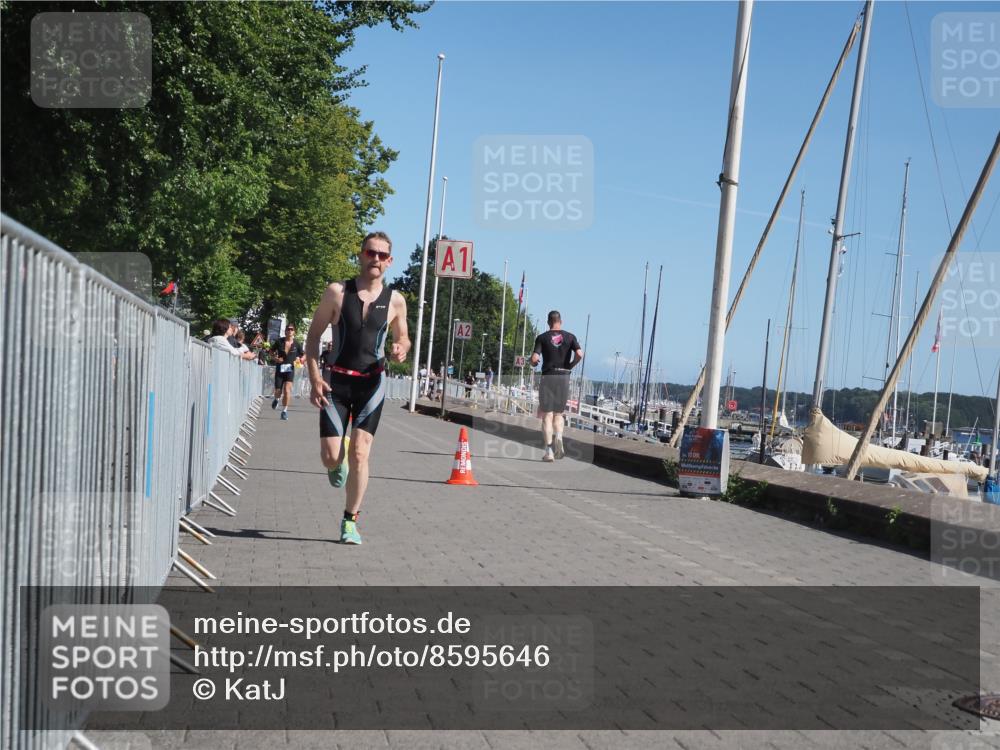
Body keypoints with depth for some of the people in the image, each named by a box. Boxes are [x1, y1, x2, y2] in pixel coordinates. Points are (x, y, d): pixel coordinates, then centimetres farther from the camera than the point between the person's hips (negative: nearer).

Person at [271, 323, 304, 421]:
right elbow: (271, 351, 10)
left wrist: (300, 360, -10)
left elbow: (303, 355, 11)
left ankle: (284, 411, -2)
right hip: (279, 368, 1)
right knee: (278, 391, 5)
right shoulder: (279, 342, -3)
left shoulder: (297, 344, -2)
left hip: (290, 369, -1)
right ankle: (276, 399, 44)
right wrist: (275, 358, -8)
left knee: (287, 390, -15)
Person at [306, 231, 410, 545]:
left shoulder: (395, 301, 2)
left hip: (372, 383, 0)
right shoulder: (337, 292, -3)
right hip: (337, 381, 0)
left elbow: (402, 336, 18)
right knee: (330, 457, -5)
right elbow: (313, 335, 1)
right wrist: (315, 378, -10)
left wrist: (401, 349, -8)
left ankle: (350, 521, 7)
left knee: (359, 453, -7)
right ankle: (338, 463, 35)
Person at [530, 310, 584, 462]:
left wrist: (533, 364, 13)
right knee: (558, 414, 16)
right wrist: (570, 366, 5)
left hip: (547, 377, -2)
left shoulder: (542, 337, 0)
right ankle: (558, 438, -11)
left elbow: (534, 358, -10)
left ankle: (549, 451, -5)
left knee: (547, 415, 2)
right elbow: (580, 354, -10)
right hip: (564, 377, 2)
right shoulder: (570, 337, 5)